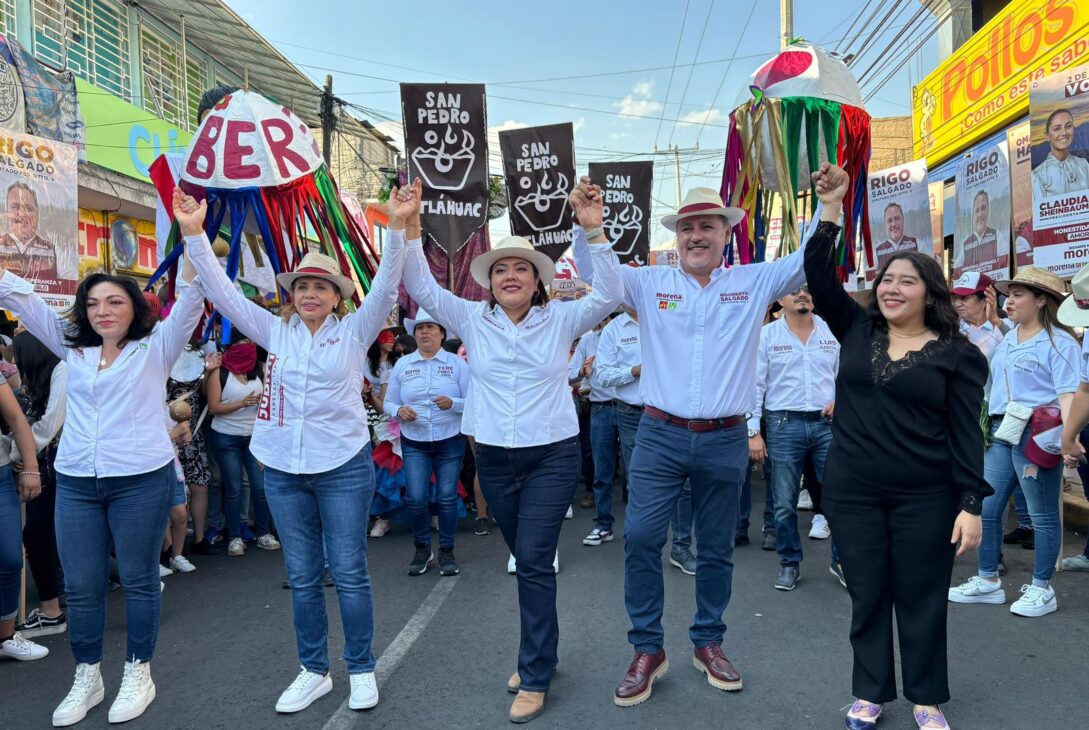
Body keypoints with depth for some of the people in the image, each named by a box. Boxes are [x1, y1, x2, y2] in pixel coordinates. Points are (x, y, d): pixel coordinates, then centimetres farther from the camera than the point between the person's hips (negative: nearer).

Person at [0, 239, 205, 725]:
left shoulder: (156, 348, 1)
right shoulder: (73, 348, 13)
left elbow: (190, 300, -10)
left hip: (142, 480, -4)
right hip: (75, 484, 4)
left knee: (138, 580, 7)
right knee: (80, 586, 11)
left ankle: (138, 674, 22)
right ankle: (86, 678, 27)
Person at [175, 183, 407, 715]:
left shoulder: (354, 331, -1)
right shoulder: (276, 331, 7)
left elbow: (385, 289, -14)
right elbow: (223, 293, 3)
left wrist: (396, 230, -28)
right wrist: (194, 234, -7)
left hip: (344, 467, -3)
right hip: (283, 471, 4)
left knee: (349, 574, 4)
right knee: (302, 577, 12)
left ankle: (361, 669, 21)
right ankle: (314, 671, 27)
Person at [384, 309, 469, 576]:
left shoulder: (457, 363, 0)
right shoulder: (402, 364, 6)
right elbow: (388, 402, 7)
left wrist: (453, 403, -23)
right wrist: (399, 411, -15)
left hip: (450, 440, -1)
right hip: (414, 442, 1)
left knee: (447, 497, 2)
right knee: (416, 498, -5)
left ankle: (446, 551, 18)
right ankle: (422, 549, 17)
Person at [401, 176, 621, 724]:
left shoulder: (560, 320, -2)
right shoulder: (472, 320, 3)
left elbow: (608, 294, -13)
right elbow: (423, 289, -3)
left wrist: (594, 231, -23)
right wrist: (407, 233, -15)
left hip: (552, 456, -3)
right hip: (493, 458, 3)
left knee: (535, 562, -5)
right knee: (525, 560, 16)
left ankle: (534, 678, 9)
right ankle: (540, 653, 34)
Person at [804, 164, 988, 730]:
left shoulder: (958, 355, -3)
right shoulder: (857, 330, 5)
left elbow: (966, 434, -6)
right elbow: (819, 276, -3)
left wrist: (971, 505, -11)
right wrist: (831, 208, -10)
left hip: (925, 498, -2)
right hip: (852, 491, 3)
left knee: (921, 599, 11)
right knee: (867, 596, 12)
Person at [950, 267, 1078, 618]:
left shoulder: (1059, 342, -7)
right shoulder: (1008, 340, 16)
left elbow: (1068, 393, -17)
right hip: (1000, 431, 8)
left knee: (1042, 515, 4)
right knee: (987, 508, 9)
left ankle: (1042, 589, 17)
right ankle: (988, 581, 22)